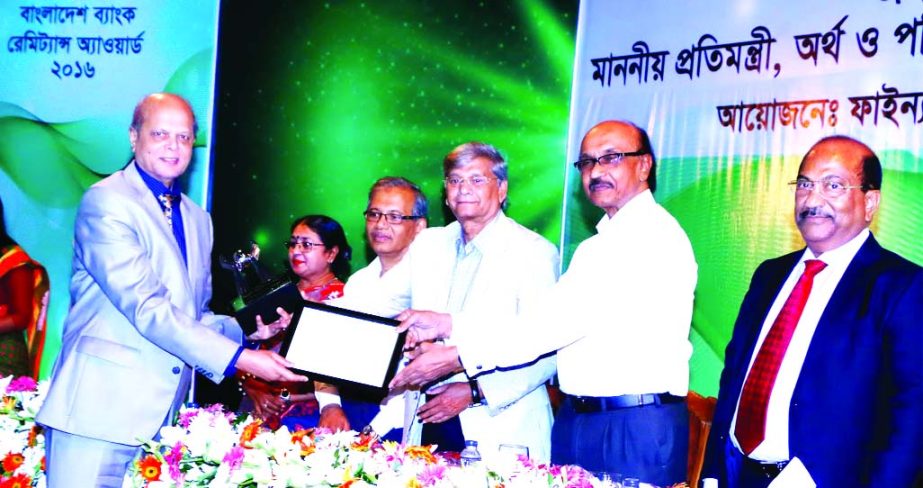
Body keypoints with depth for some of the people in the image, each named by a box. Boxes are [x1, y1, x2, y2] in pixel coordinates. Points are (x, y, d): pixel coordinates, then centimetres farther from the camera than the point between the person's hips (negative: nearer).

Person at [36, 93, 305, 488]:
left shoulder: (197, 219, 17)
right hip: (101, 406, -7)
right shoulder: (106, 202, -7)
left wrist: (249, 332, 1)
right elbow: (146, 308, -17)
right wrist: (238, 359, -19)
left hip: (163, 411, 7)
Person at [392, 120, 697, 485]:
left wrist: (459, 356, -19)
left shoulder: (655, 235, -11)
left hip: (638, 428, -8)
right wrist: (447, 325, -2)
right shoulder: (596, 247, 19)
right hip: (574, 421, 8)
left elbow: (567, 319, -19)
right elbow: (540, 318, 9)